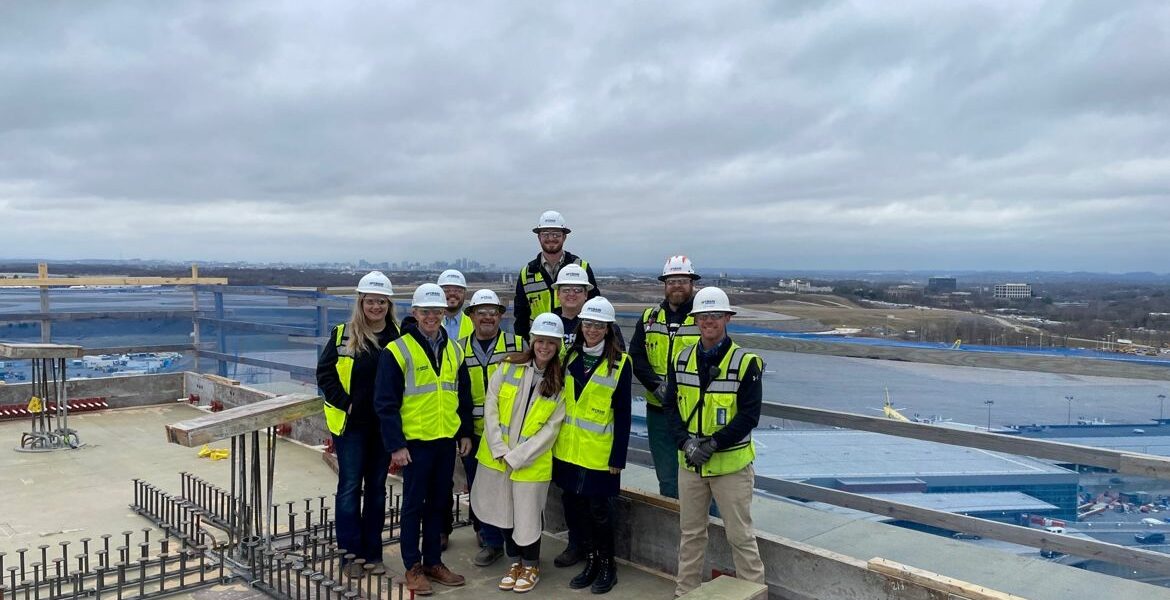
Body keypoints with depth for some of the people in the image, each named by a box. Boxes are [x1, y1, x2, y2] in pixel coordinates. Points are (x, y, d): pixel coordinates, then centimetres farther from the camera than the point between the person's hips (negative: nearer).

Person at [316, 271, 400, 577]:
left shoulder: (398, 337, 0)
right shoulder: (343, 335, -4)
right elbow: (324, 372, -3)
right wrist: (344, 402, -11)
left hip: (383, 425, 2)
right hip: (350, 424, -2)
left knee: (376, 487, 11)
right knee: (350, 487, 3)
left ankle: (373, 552, 22)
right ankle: (350, 554, 14)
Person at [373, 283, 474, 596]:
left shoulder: (454, 350, 8)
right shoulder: (398, 350, -9)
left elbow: (464, 396, 15)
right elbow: (385, 403, -11)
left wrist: (465, 433, 11)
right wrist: (396, 445, -14)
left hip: (446, 441, 5)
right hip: (415, 442, -5)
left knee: (438, 503, 14)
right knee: (414, 505, 5)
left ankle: (434, 561, 26)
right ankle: (413, 567, 18)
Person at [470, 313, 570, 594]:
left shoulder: (563, 382, -6)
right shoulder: (509, 366, -2)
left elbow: (551, 428, -9)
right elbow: (490, 408, -3)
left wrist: (517, 456, -15)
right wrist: (500, 450, -11)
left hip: (531, 462, -2)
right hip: (497, 456, 2)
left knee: (528, 516, 6)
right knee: (506, 513, 14)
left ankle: (531, 566, 29)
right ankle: (514, 561, 35)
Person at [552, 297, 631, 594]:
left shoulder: (620, 362, -8)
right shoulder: (570, 356, 5)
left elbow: (622, 414, -8)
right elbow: (559, 399, 9)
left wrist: (618, 457, -11)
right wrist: (554, 441, 6)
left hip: (599, 454, -4)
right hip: (567, 450, 5)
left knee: (599, 511, 4)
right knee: (574, 507, 11)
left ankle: (607, 565, 24)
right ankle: (591, 560, 30)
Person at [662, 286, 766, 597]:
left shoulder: (746, 362, -11)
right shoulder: (681, 361, 3)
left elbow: (749, 415, -14)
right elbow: (670, 405, 3)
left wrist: (712, 445, -19)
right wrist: (686, 443, -12)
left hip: (731, 464, -4)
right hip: (689, 464, 4)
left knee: (740, 535, 5)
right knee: (690, 532, 17)